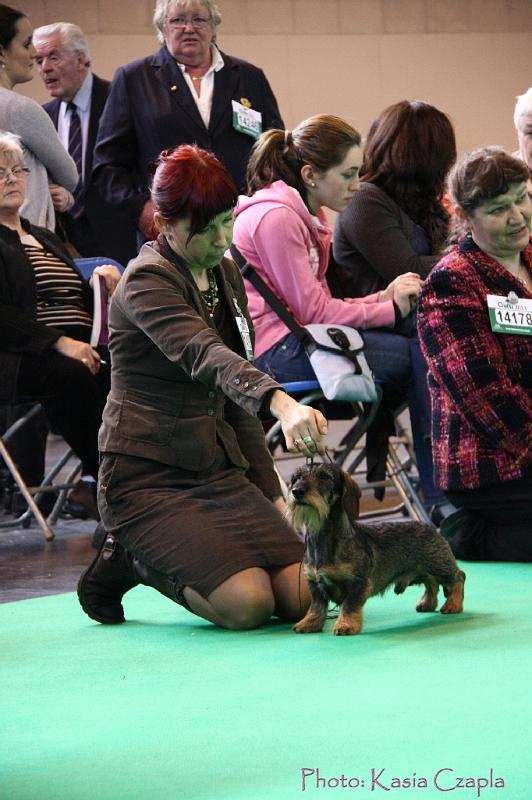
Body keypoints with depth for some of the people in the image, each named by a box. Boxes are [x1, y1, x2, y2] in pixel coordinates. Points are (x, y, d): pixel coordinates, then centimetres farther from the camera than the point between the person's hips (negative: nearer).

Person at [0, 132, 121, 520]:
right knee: (73, 376, -37)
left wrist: (101, 282, 8)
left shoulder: (45, 238, 29)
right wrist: (59, 343, -21)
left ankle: (92, 486, -28)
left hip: (79, 348, 7)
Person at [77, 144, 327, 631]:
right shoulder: (147, 281, -14)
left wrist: (270, 491, 13)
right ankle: (128, 562, 3)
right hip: (149, 476, -8)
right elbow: (205, 357, -34)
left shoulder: (226, 274, 12)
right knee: (248, 604, -23)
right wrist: (281, 403, -52)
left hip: (218, 468, 8)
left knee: (303, 596, -9)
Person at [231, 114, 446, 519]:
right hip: (276, 346, -10)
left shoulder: (306, 216, 18)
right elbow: (312, 311, -15)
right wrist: (388, 310, -9)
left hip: (300, 336, 10)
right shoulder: (275, 216, -14)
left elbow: (319, 305, 13)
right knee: (416, 356, -18)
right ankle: (441, 499, -15)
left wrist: (383, 298, -2)